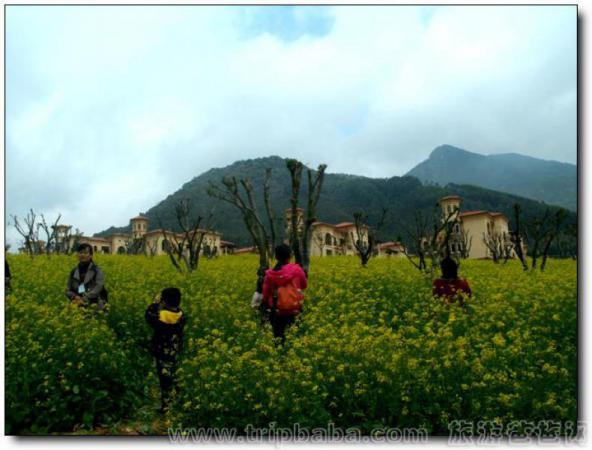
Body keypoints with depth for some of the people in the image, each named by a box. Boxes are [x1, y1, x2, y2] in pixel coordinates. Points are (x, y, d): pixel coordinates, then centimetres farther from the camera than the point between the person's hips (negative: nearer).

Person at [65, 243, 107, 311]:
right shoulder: (74, 272, 12)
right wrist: (74, 296, -11)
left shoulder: (96, 270, -1)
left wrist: (84, 299, -22)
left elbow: (98, 288, -13)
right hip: (78, 307, 3)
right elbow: (68, 290, 11)